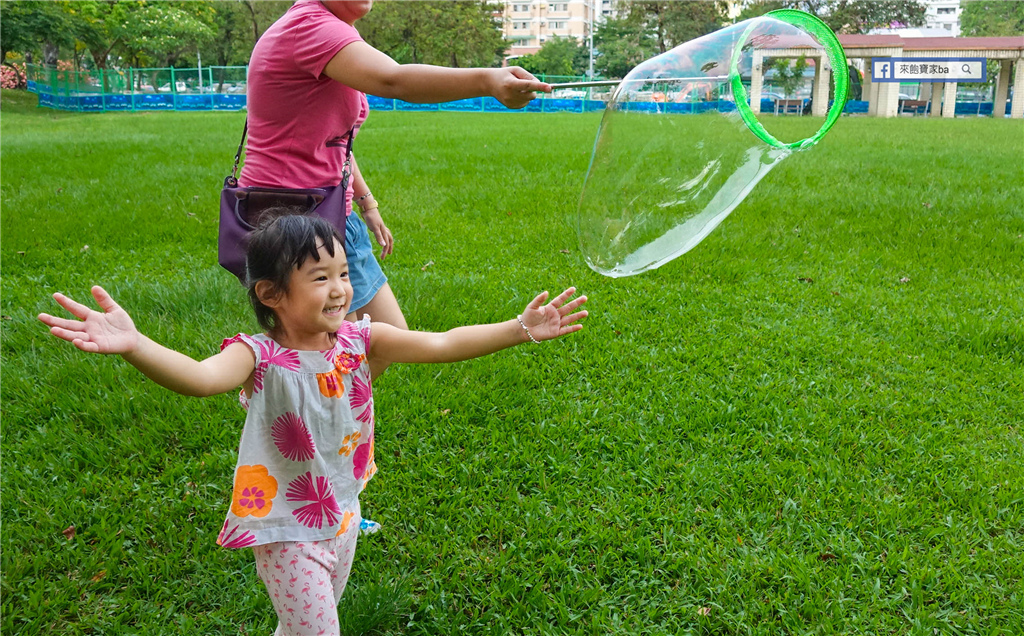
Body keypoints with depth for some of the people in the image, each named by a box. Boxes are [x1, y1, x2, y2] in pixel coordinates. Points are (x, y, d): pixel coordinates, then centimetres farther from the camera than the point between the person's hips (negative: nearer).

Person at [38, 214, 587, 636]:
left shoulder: (358, 340, -9)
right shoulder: (260, 357, -24)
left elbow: (442, 345, -14)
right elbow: (202, 377, -45)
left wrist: (521, 328, -22)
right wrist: (133, 345, -64)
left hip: (341, 513, 6)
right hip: (287, 529, -6)